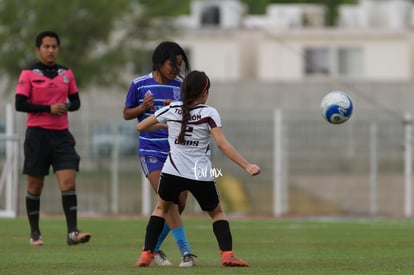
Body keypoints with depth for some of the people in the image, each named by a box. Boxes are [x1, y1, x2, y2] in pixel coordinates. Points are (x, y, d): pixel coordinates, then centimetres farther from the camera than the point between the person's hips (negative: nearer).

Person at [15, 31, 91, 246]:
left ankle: (72, 232, -14)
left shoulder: (66, 74, 11)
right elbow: (20, 104, -9)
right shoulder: (29, 74, -1)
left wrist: (65, 107, -6)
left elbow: (75, 102, 17)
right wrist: (48, 108, -16)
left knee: (68, 182, -10)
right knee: (35, 185, 4)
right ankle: (34, 233, 15)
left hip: (61, 134, 3)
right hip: (37, 133, -3)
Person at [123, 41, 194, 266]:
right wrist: (143, 107, -12)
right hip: (151, 151, -4)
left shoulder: (181, 86, 5)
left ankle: (154, 248, 18)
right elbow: (127, 114, 8)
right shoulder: (140, 85, -2)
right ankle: (185, 252, -17)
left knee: (179, 203, 0)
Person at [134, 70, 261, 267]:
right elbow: (221, 144, -16)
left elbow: (140, 127, 13)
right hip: (201, 175, -2)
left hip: (172, 172, 2)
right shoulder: (209, 113, -6)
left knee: (161, 208, 24)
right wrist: (247, 166, -17)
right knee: (217, 213, 19)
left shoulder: (171, 110, 3)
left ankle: (146, 254, 11)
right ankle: (227, 254, 0)